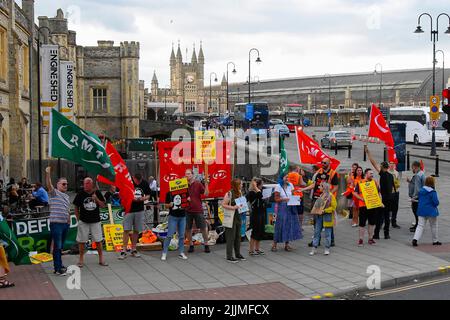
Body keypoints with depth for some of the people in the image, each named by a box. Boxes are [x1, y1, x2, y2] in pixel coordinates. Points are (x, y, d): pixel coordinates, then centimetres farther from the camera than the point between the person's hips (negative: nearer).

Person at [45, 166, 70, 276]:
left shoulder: (67, 196, 20)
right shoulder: (54, 193, -2)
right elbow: (49, 185, -22)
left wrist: (69, 220, 20)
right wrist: (48, 174, -37)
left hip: (65, 223, 7)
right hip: (56, 223, -7)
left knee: (61, 246, 14)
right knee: (57, 246, -7)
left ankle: (59, 265, 24)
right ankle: (57, 269, -7)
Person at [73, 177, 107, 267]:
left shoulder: (97, 193, 0)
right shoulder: (80, 194, -3)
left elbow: (103, 205, 1)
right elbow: (76, 208, 5)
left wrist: (96, 199, -14)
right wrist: (78, 219, 2)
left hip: (95, 221, 1)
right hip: (83, 222, -1)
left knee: (98, 241, 4)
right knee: (82, 241, 4)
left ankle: (101, 259, 13)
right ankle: (81, 259, 15)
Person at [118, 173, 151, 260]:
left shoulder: (145, 183, 0)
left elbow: (148, 195, 9)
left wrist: (143, 199, -11)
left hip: (139, 210, 3)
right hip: (128, 210, -3)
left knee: (136, 230, 8)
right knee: (126, 230, -6)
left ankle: (133, 250, 18)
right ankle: (124, 251, -3)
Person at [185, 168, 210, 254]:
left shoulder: (198, 184, -2)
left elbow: (206, 194, -6)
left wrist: (206, 184, -19)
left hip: (198, 210, -2)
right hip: (187, 210, 2)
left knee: (203, 228, 2)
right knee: (188, 229, 6)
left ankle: (206, 245, 14)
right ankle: (191, 245, 19)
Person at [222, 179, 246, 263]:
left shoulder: (240, 193, 10)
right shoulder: (229, 194, -15)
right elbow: (223, 204, -18)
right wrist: (233, 207, -25)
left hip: (238, 217, 8)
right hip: (231, 218, -8)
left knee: (238, 236, 15)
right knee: (231, 237, -4)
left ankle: (238, 254, 26)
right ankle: (229, 257, 3)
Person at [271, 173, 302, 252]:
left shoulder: (290, 185, 11)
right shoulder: (278, 186, -4)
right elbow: (276, 199, -7)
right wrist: (284, 199, -22)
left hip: (290, 208, 5)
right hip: (281, 208, -5)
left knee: (289, 225, 4)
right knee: (280, 226, -6)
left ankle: (287, 244, 12)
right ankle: (274, 244, 1)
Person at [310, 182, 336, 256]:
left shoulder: (331, 196, -9)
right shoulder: (321, 195, 12)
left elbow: (333, 207, -11)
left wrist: (325, 210, -19)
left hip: (327, 217, -7)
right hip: (319, 216, 7)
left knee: (327, 233, 3)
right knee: (317, 232, 5)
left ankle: (327, 249, 12)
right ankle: (314, 248, 8)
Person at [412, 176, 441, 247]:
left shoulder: (421, 190, 2)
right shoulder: (432, 192, -17)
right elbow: (436, 202, -18)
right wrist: (435, 204, 3)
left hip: (421, 211, 5)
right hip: (431, 212, -4)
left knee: (420, 225, 3)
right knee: (434, 226, 14)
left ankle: (415, 239, -15)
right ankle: (435, 241, 25)